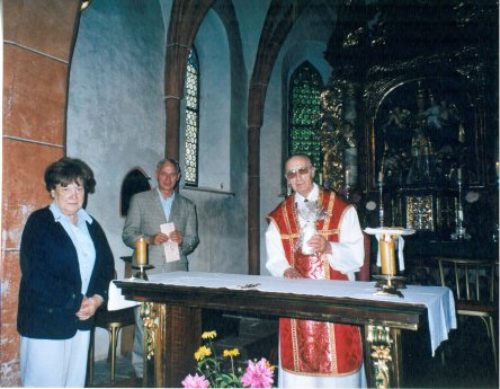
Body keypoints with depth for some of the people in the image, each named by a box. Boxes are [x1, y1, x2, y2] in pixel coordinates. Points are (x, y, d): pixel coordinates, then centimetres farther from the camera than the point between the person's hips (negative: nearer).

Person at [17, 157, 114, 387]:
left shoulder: (91, 225, 12)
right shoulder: (39, 222, -6)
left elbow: (107, 265, 11)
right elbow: (36, 275, -15)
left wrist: (97, 299, -6)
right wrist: (76, 302, -14)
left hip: (82, 320, 6)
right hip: (45, 320, -5)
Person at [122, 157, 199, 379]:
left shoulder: (187, 206, 15)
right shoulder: (140, 200, 8)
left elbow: (193, 239, 12)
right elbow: (128, 234, 4)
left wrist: (182, 240, -10)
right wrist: (150, 239, -13)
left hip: (177, 272, 2)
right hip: (148, 271, -2)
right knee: (145, 322, -1)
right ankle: (141, 369, 14)